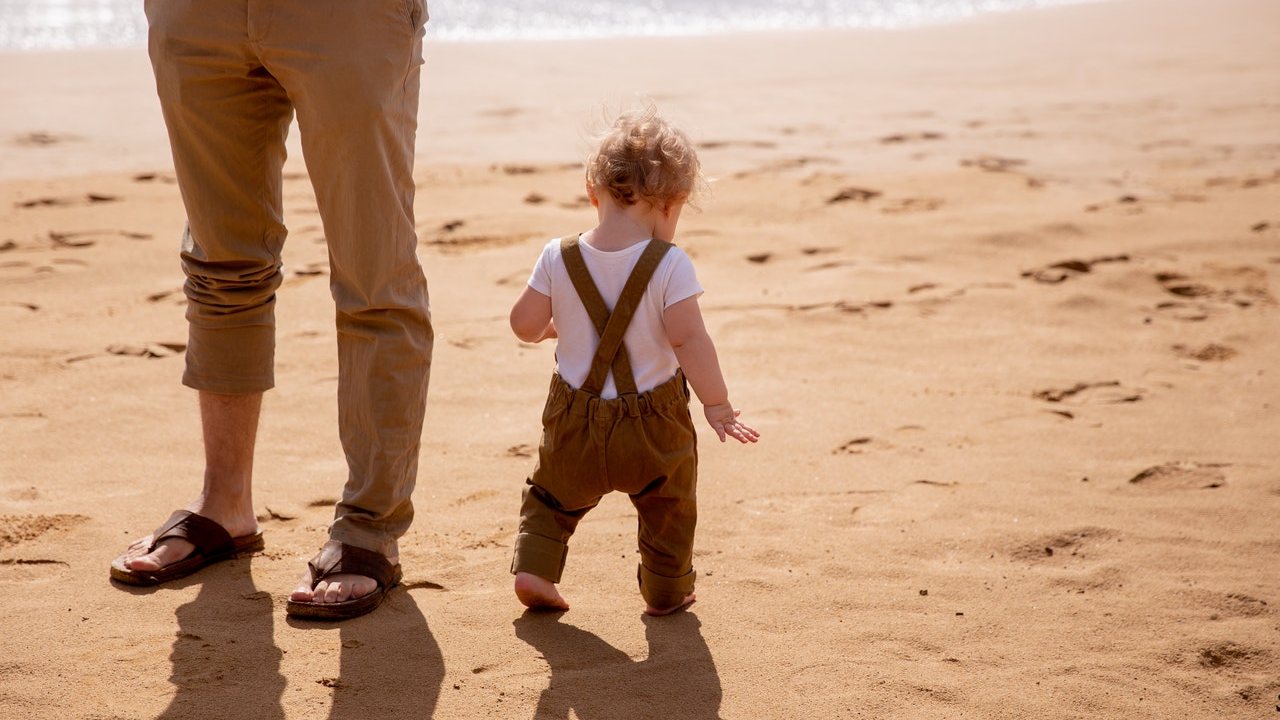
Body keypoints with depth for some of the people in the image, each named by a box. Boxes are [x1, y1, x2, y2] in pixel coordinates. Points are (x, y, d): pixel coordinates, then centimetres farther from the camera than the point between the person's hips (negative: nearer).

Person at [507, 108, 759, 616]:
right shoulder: (669, 264, -18)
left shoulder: (559, 258, -8)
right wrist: (717, 404, -13)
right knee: (668, 507, 22)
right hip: (652, 425, -2)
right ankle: (666, 592, 32)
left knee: (553, 494, 28)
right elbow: (688, 339, -22)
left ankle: (533, 569, 19)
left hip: (575, 422, 2)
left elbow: (525, 324, -3)